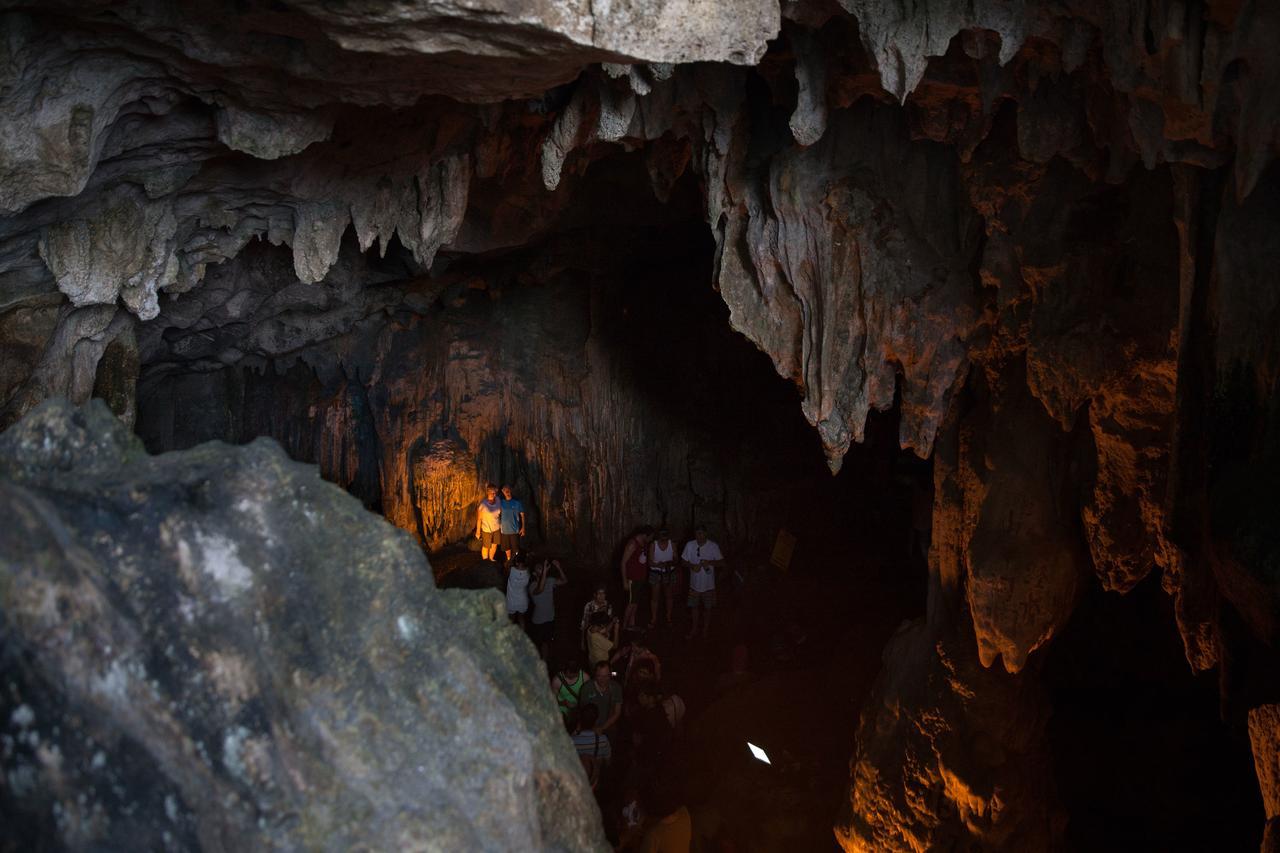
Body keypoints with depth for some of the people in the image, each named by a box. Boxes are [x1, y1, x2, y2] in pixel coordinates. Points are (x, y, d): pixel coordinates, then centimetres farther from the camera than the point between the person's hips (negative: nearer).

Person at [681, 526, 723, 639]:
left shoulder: (713, 546, -10)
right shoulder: (690, 545, -6)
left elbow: (720, 561, -6)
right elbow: (683, 560, 2)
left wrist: (710, 562, -24)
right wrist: (692, 566, -17)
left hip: (708, 584, -1)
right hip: (694, 583, 1)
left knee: (707, 608, 11)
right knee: (693, 606, 10)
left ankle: (706, 629, 30)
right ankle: (694, 630, 27)